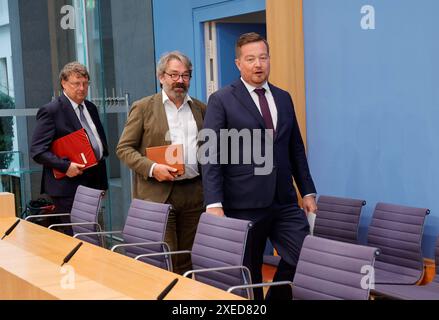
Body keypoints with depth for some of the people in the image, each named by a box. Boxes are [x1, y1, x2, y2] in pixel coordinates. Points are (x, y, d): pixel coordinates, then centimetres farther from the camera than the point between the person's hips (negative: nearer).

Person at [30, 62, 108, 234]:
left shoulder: (91, 108, 15)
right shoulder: (51, 111, -8)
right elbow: (37, 150, -13)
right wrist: (65, 166, -23)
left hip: (94, 183, 7)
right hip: (69, 187, -7)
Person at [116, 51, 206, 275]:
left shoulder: (200, 108, 13)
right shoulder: (143, 107, 1)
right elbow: (124, 149, -1)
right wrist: (152, 168, -16)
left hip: (195, 192, 4)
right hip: (158, 194, -4)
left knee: (188, 261, 9)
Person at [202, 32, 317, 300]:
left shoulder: (284, 98, 13)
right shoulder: (221, 101, -3)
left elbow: (296, 149, 16)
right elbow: (211, 155, -8)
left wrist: (308, 191, 13)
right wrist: (214, 203, -15)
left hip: (284, 201, 4)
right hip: (244, 204, -4)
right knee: (248, 274, 6)